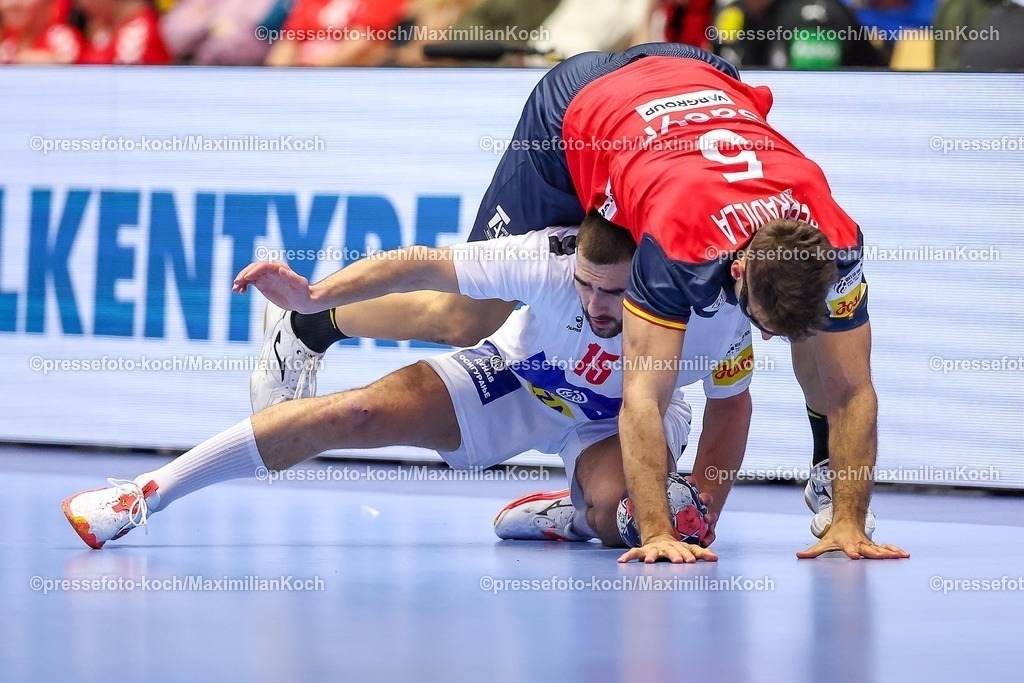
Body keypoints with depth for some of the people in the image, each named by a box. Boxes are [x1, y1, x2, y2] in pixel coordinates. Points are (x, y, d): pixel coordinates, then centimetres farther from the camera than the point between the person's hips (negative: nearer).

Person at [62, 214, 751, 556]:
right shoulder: (548, 258, -35)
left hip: (623, 420, 0)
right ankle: (144, 496, -10)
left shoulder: (716, 315, -32)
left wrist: (702, 518, -17)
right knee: (358, 413, -18)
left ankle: (573, 518, 5)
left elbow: (731, 406, -13)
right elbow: (423, 264, -26)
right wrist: (314, 297, -33)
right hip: (516, 380, 0)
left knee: (621, 515, -36)